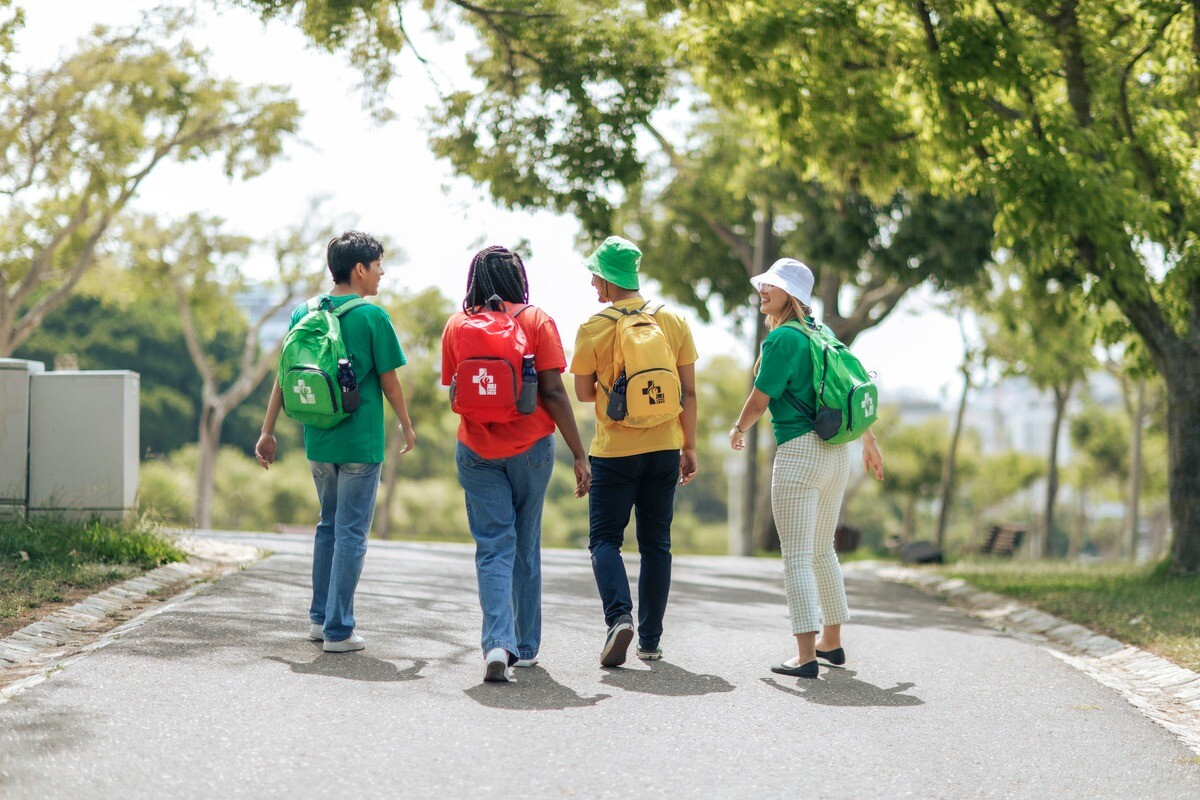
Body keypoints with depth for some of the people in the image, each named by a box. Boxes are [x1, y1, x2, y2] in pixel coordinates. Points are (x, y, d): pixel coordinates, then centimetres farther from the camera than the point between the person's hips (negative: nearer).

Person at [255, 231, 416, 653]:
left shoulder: (303, 312, 4)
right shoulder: (372, 316, -11)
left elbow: (284, 375, 6)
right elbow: (389, 381, -6)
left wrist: (268, 430, 13)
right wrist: (407, 426, 9)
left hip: (317, 441, 6)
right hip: (360, 443, -6)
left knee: (329, 524, 20)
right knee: (351, 532, 0)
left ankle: (320, 617, 23)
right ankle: (338, 630, 1)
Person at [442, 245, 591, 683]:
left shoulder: (456, 326, 1)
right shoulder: (537, 321, -5)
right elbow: (553, 393, -11)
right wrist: (579, 454, -8)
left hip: (476, 452, 1)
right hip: (530, 448, 0)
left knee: (494, 548, 1)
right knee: (526, 548, 14)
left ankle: (498, 643, -19)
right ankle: (526, 646, 23)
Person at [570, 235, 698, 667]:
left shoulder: (594, 328, -8)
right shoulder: (674, 322, 1)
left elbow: (583, 392, -1)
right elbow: (689, 392, 3)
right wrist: (689, 447, 10)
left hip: (614, 452, -3)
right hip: (664, 450, 3)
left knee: (605, 539, 5)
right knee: (656, 543, 11)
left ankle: (619, 616, -18)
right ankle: (651, 640, 13)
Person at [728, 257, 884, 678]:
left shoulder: (781, 339, -11)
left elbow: (759, 401, -9)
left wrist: (738, 430, 11)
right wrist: (869, 442, 29)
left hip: (799, 451, -8)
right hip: (837, 452, 8)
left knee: (797, 556, -8)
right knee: (823, 550, 20)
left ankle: (806, 655, -15)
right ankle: (832, 642, 29)